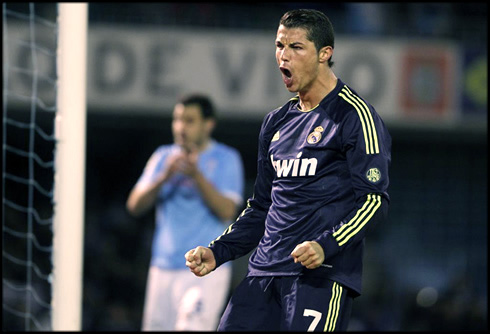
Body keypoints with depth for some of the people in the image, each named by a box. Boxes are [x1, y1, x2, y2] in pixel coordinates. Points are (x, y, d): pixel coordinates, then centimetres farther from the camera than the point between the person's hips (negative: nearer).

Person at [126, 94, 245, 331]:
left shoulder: (226, 159, 0)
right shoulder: (163, 157, 12)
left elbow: (227, 211, -12)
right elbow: (135, 206, 3)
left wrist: (196, 176, -22)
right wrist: (164, 177, -13)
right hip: (163, 268, 5)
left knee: (192, 327, -21)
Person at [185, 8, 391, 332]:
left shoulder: (354, 115, -3)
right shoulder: (277, 123, 20)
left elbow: (375, 200, -10)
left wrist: (326, 246, -23)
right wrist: (217, 252, 13)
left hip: (323, 273, -7)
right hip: (265, 271, 7)